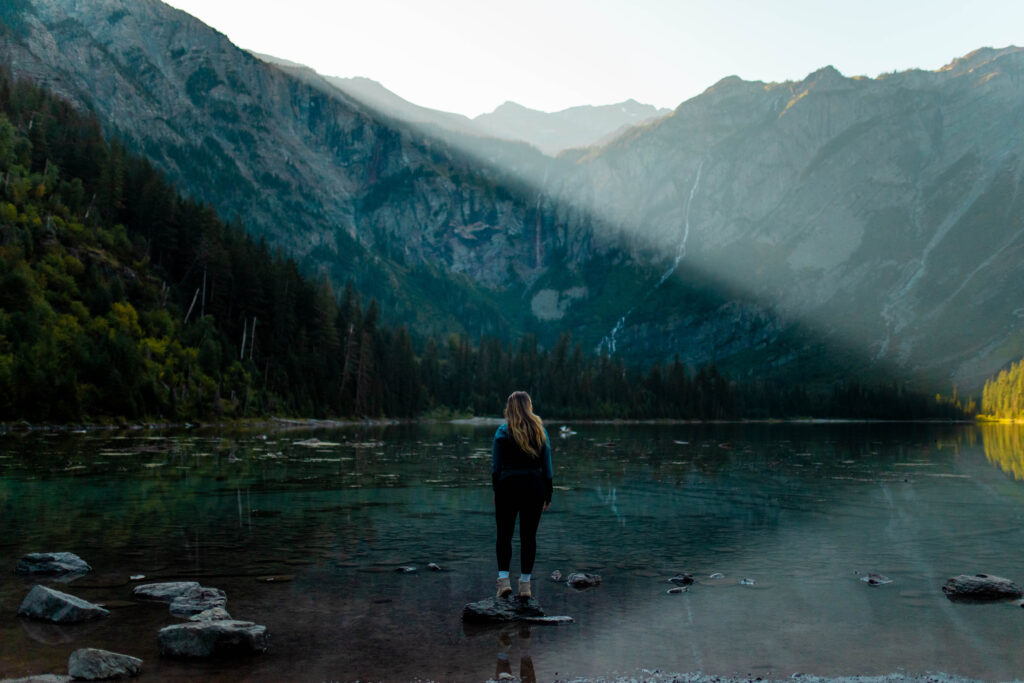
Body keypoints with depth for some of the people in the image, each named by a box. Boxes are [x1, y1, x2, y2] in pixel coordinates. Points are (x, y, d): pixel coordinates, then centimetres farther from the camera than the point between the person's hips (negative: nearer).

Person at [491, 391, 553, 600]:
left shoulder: (503, 432, -3)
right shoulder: (540, 431, 3)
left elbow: (496, 467, -3)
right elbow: (547, 465, 5)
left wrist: (496, 491, 6)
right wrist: (548, 494, 11)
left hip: (508, 485, -2)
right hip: (534, 486, 2)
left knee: (504, 534, 7)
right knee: (529, 535, 8)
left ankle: (503, 579, -4)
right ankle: (525, 583, 8)